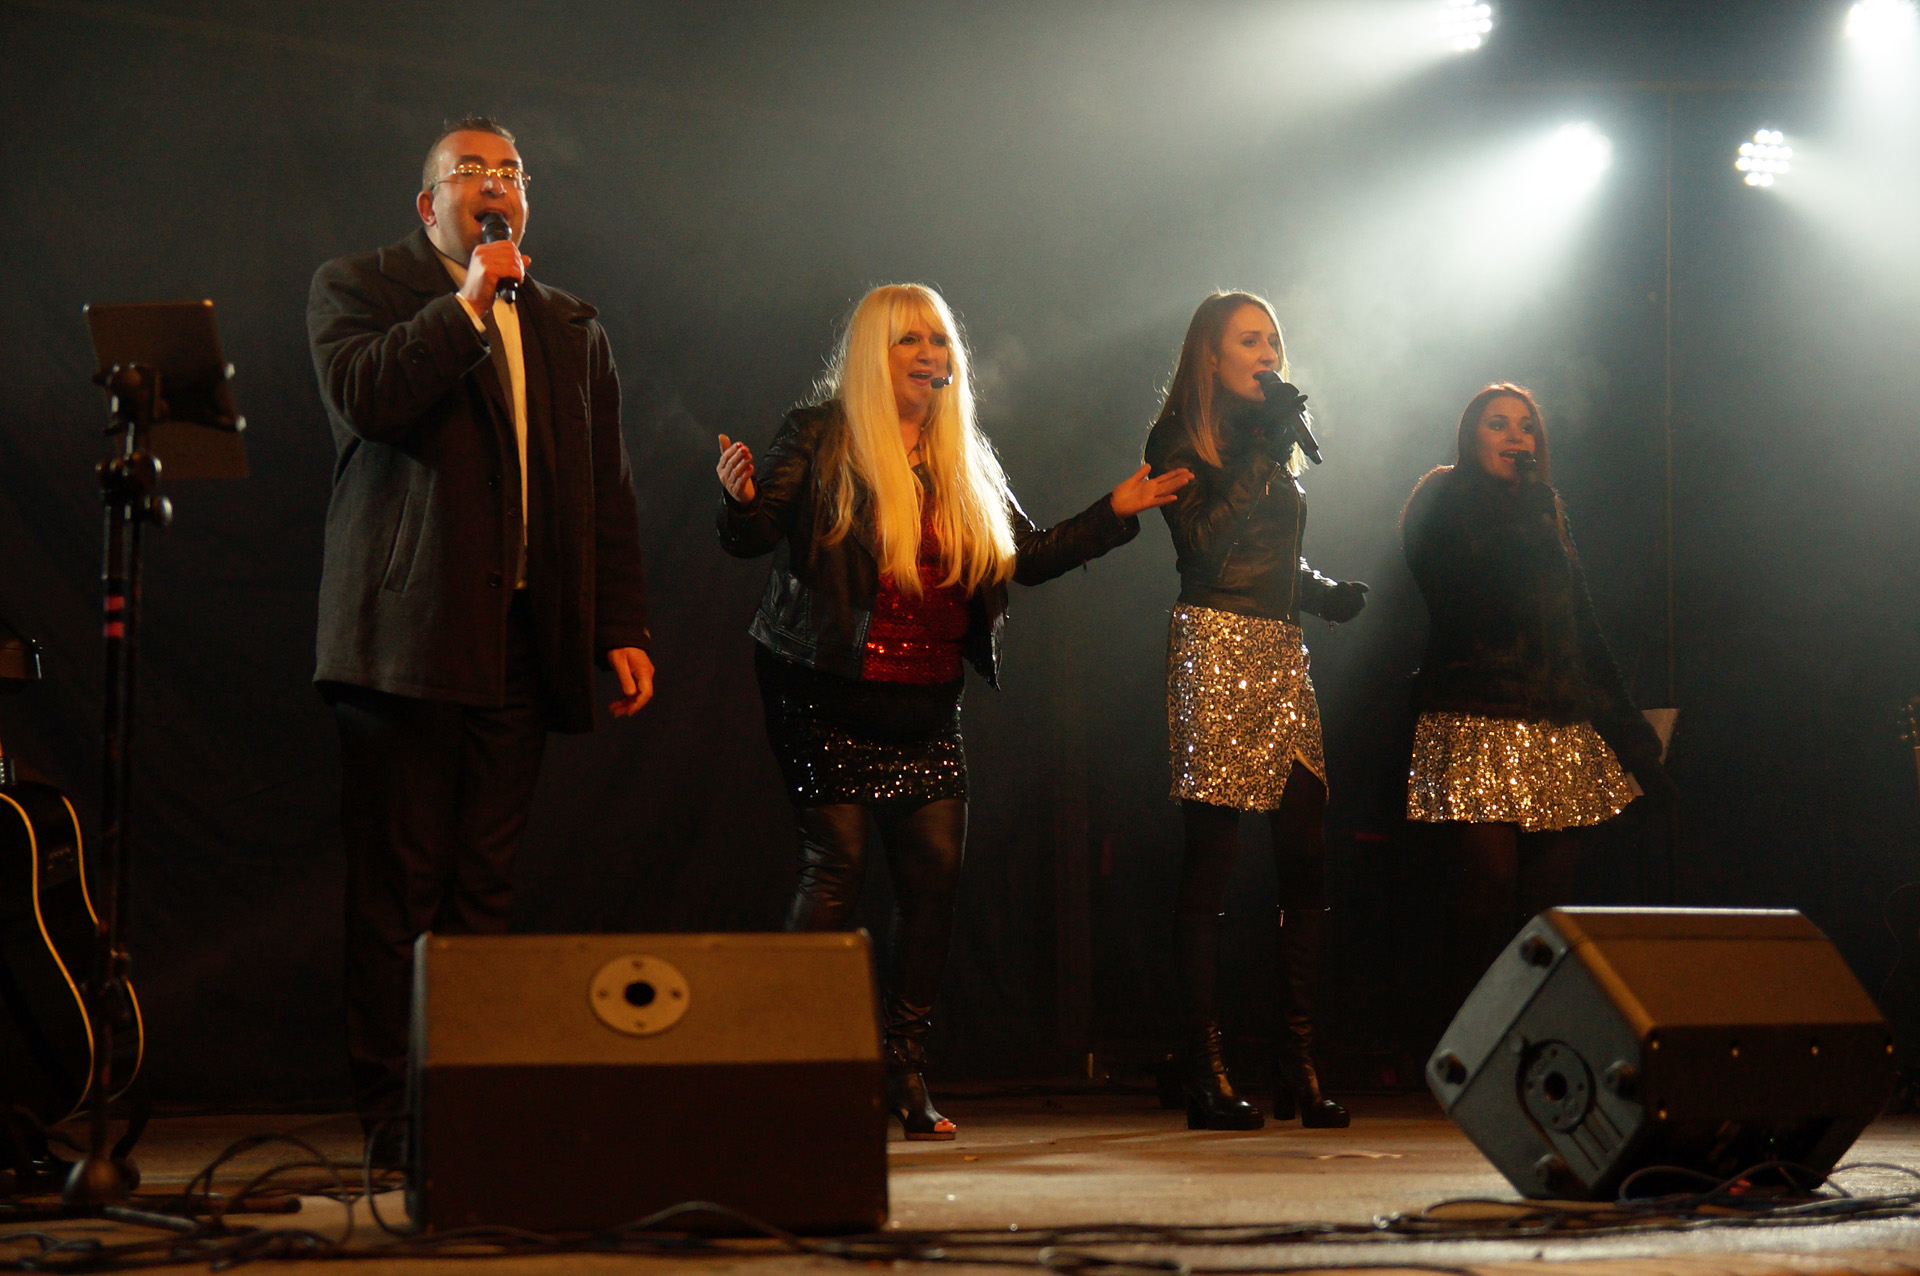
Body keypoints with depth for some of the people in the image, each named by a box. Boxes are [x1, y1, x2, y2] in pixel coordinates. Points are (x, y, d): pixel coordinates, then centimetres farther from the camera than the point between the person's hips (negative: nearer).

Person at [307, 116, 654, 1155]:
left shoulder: (570, 329, 22)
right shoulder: (356, 287, 10)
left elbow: (606, 494, 18)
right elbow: (364, 397, -11)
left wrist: (622, 628, 9)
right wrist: (471, 302, -8)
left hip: (519, 637, 4)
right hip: (407, 631, -4)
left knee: (484, 884, 1)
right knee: (397, 885, -5)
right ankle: (394, 1111, -1)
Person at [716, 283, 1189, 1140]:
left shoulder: (967, 459, 13)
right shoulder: (819, 434, -3)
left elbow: (1026, 556, 19)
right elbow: (752, 536, -11)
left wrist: (1114, 514, 15)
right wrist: (740, 498, -32)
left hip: (927, 705, 5)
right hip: (828, 697, -5)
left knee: (935, 870, -2)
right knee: (837, 861, -11)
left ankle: (904, 1071, 8)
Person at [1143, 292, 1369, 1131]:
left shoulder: (1274, 439, 22)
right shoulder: (1181, 441, 1)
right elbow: (1204, 545, -14)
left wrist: (1326, 593, 8)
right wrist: (1262, 457, -12)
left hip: (1282, 652, 7)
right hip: (1216, 646, -7)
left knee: (1304, 857, -1)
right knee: (1212, 859, -7)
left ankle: (1297, 1064, 4)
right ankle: (1203, 1070, -4)